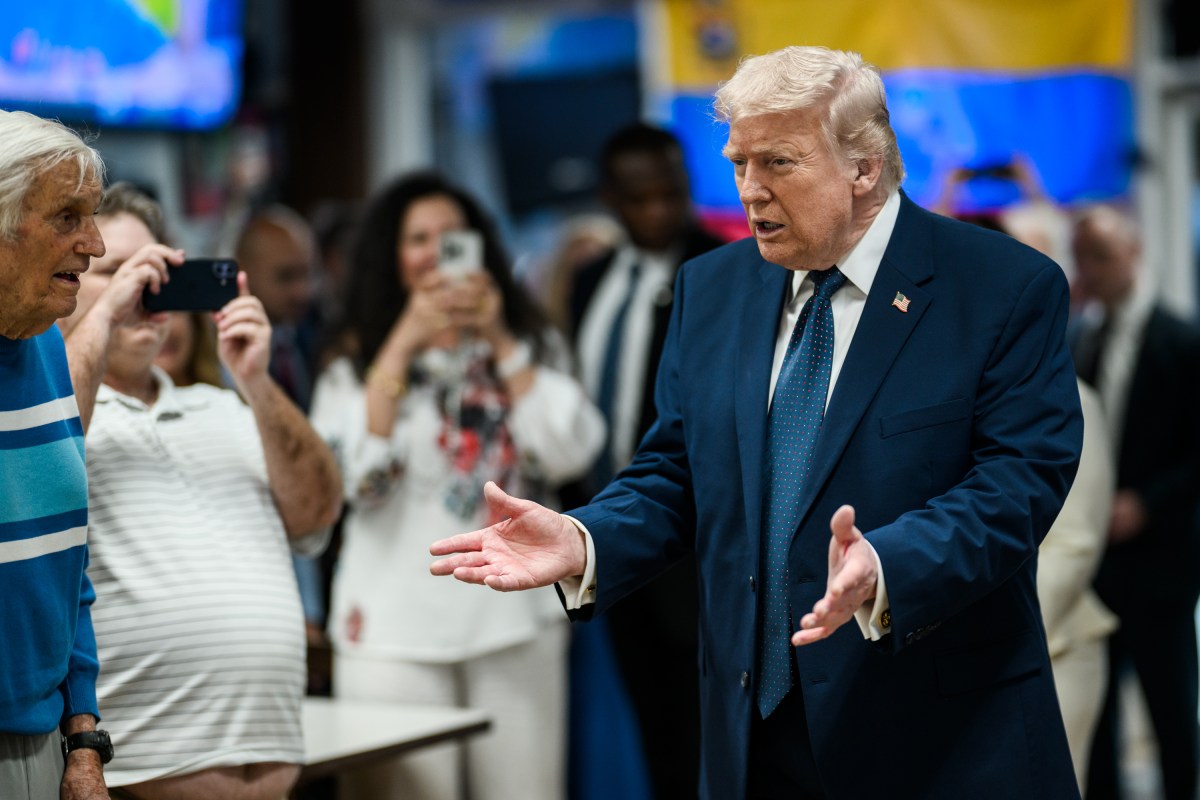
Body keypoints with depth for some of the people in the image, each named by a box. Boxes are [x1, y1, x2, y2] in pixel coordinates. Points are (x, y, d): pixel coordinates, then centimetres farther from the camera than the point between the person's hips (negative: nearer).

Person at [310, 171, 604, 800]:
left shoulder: (532, 347, 13)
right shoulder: (354, 369, 8)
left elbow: (571, 454, -3)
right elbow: (353, 478, -10)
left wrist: (501, 342, -5)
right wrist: (403, 346, -11)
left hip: (516, 620, 2)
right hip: (396, 632, -2)